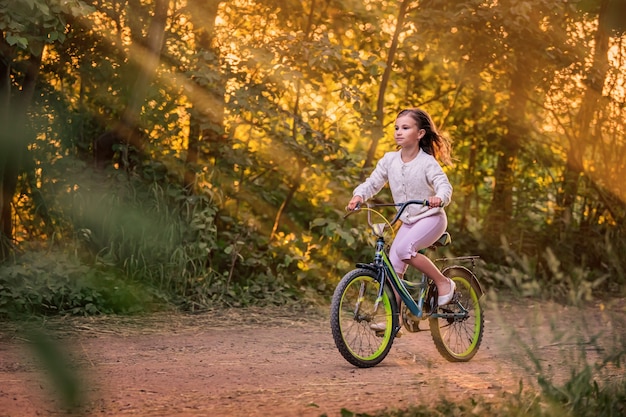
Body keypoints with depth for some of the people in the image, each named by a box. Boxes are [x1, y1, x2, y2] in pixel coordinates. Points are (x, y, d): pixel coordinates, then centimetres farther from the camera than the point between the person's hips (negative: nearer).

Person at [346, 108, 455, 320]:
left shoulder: (427, 162, -16)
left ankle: (443, 282, -11)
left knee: (404, 249, -28)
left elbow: (444, 185, -24)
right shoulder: (389, 160, -2)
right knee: (393, 264, -4)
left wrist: (439, 198, -47)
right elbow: (373, 183, 0)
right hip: (408, 221, 6)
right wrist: (358, 195, -20)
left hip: (431, 217, -6)